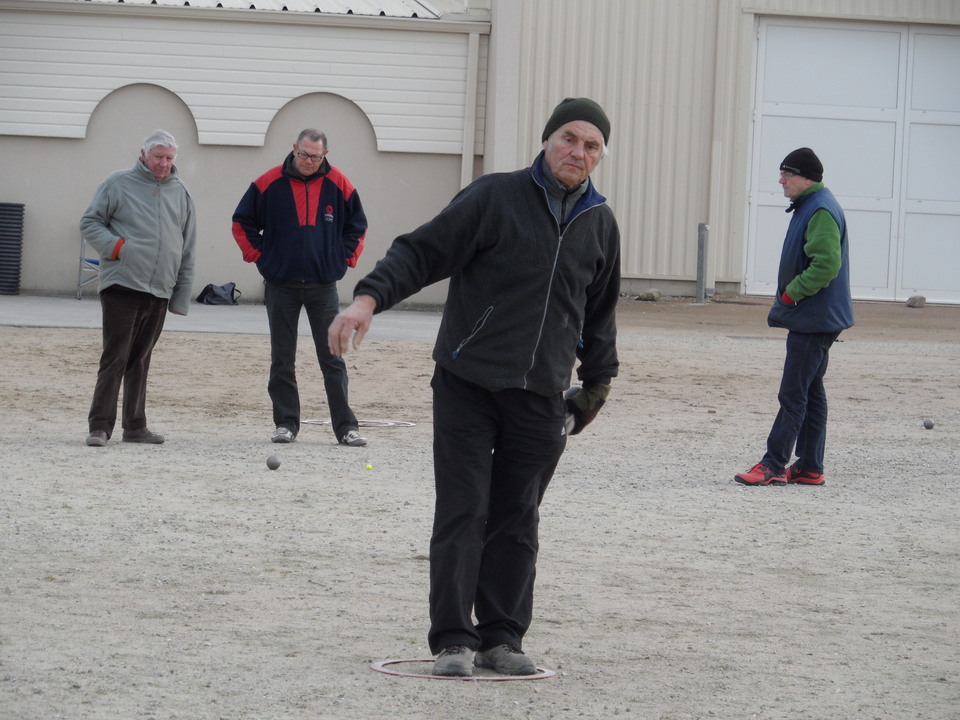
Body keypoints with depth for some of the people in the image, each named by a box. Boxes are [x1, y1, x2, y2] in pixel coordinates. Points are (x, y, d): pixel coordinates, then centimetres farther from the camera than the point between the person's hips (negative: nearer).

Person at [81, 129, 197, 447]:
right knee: (115, 357, -9)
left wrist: (182, 296, 11)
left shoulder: (180, 193, 13)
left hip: (159, 291, 4)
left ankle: (135, 426, 15)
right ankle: (100, 425, -7)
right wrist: (115, 247, -14)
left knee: (140, 360, 10)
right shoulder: (118, 184, 1)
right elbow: (90, 223, 3)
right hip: (121, 287, -4)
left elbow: (188, 250, 15)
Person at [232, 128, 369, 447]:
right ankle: (286, 423, 11)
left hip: (323, 285, 0)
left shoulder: (338, 185, 0)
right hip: (281, 285, 0)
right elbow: (242, 222, 7)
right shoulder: (270, 183, -3)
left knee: (332, 359, 0)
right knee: (282, 360, 4)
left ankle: (346, 426, 1)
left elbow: (357, 226, 14)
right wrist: (258, 255, 0)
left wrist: (346, 258, 5)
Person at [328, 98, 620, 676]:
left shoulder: (601, 224, 11)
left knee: (517, 521, 6)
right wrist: (370, 297, -21)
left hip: (541, 396, 4)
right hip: (467, 384, -3)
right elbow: (422, 251, -6)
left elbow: (601, 312, 23)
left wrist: (598, 381, 22)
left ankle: (502, 637, 14)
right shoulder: (494, 198, -4)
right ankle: (453, 639, 0)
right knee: (462, 513, -4)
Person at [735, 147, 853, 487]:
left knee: (793, 394, -9)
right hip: (815, 318, 11)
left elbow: (826, 265, -27)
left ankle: (774, 465, -8)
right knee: (811, 392, 13)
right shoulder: (808, 206, 16)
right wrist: (789, 296, 15)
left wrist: (790, 294, -18)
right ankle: (809, 467, 17)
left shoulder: (821, 211, -18)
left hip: (813, 319, -11)